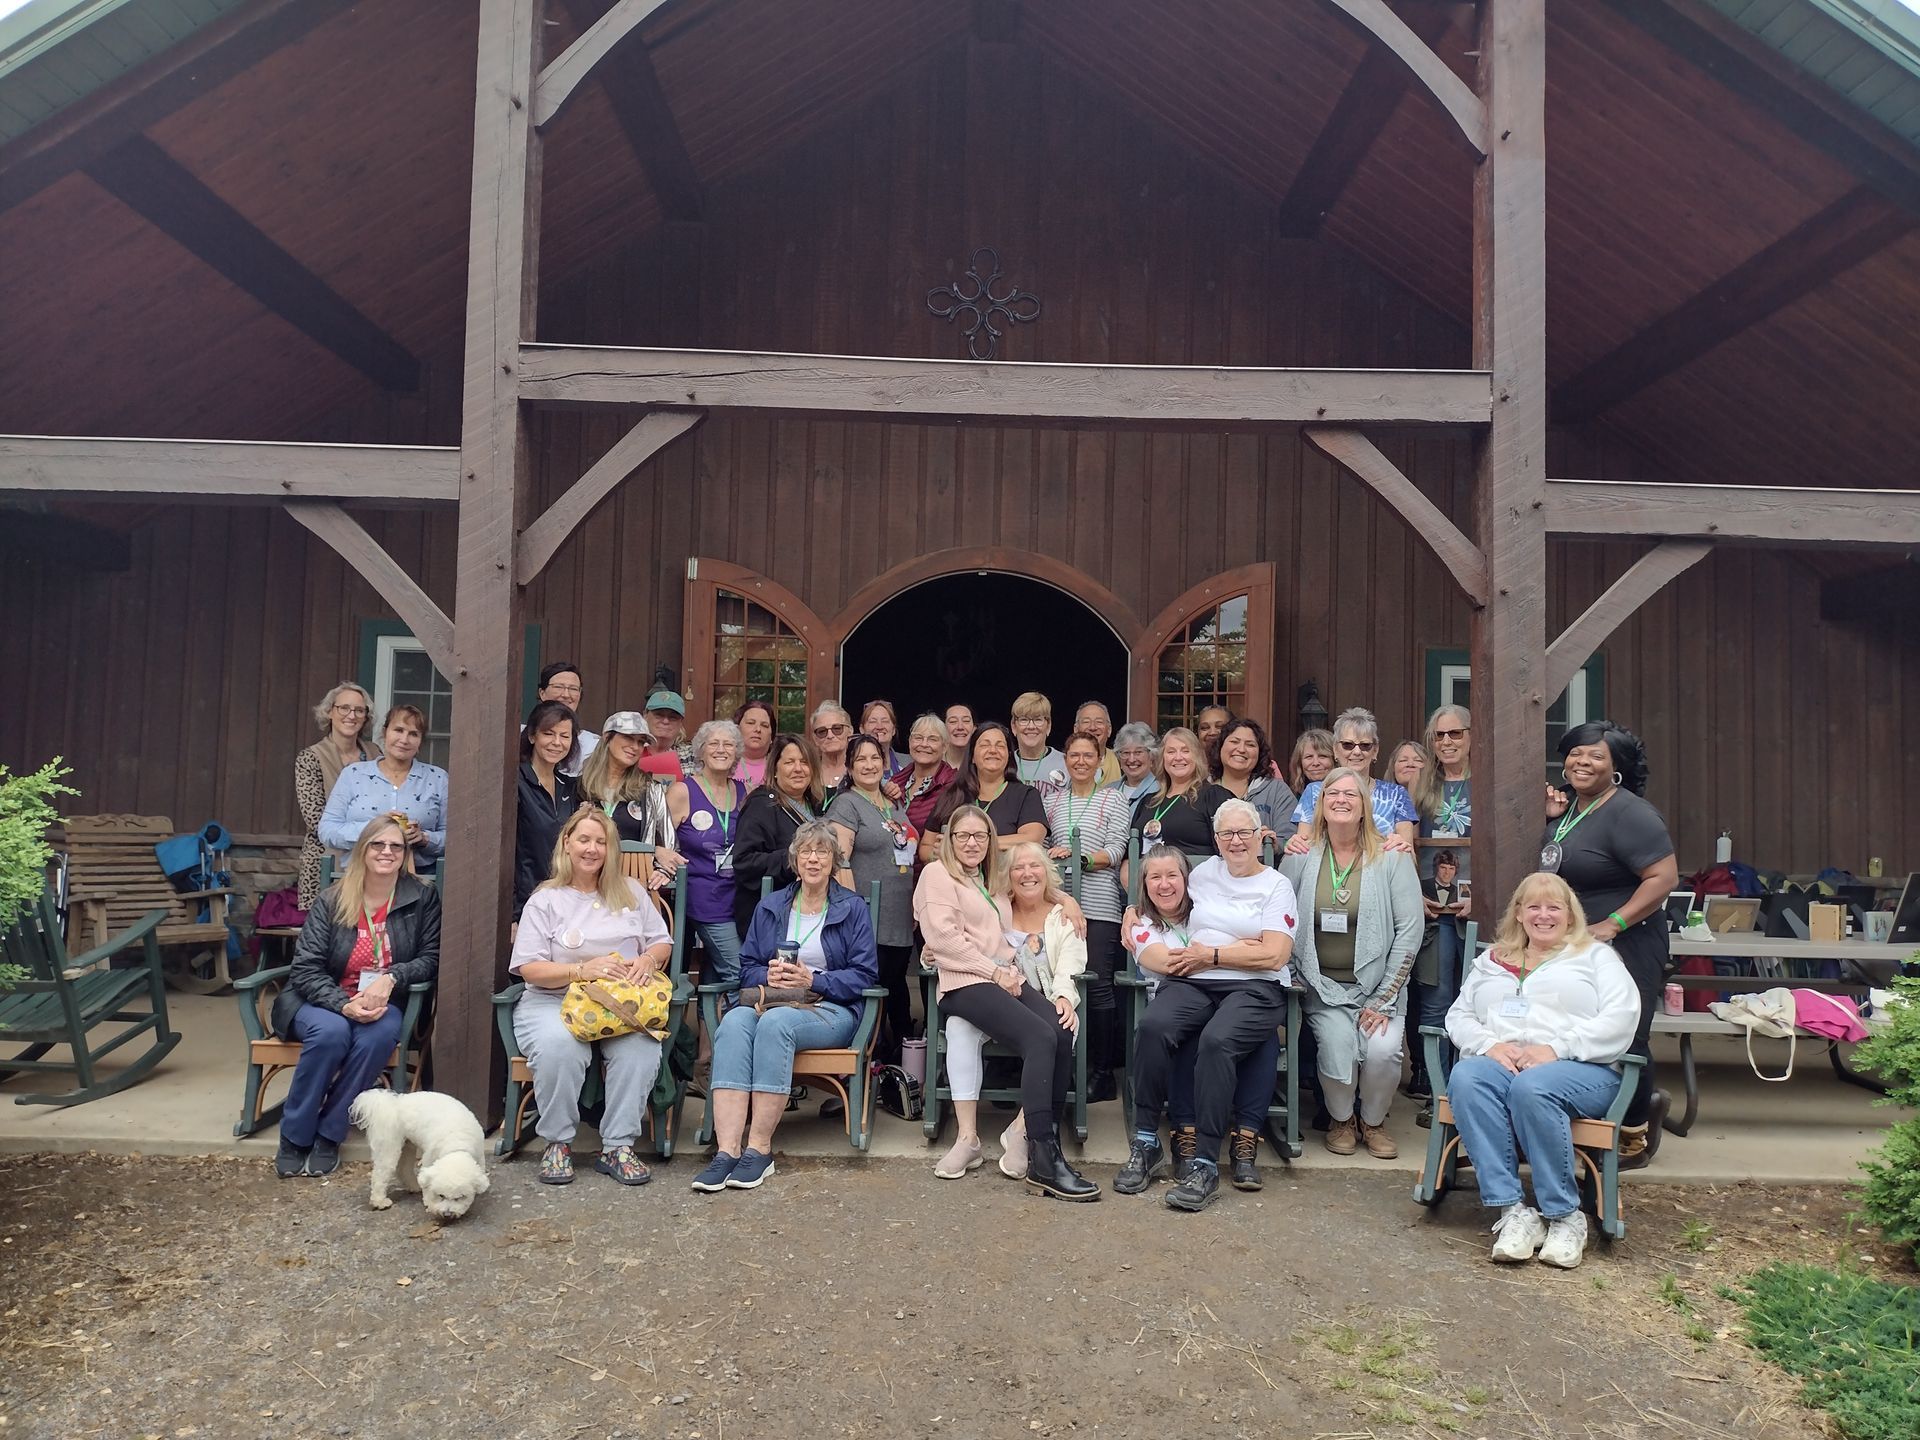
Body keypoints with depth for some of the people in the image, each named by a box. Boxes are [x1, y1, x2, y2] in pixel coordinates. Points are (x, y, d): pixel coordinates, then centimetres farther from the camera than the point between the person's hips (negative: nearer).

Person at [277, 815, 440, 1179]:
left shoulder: (423, 899, -1)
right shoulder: (331, 900, -2)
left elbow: (431, 958, -2)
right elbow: (305, 969, -6)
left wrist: (390, 978, -21)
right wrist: (345, 1005, -23)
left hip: (383, 1005, 0)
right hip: (325, 1001, 0)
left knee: (380, 1034, -33)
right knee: (330, 1032, -33)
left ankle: (329, 1136, -18)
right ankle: (294, 1137, -14)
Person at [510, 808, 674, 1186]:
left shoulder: (631, 893, 17)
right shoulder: (545, 900, 8)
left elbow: (663, 943, 17)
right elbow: (529, 968, -1)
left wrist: (648, 960, -8)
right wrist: (582, 970, -17)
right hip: (553, 1001, -1)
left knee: (642, 1045, -32)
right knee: (560, 1046, -36)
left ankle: (617, 1146, -20)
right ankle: (557, 1142, -15)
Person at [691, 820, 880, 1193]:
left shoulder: (852, 908, 9)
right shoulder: (770, 907, 20)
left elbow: (863, 973, 0)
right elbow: (747, 966, 16)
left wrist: (813, 981, -13)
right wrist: (768, 976, -7)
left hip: (831, 1010, -3)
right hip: (771, 1002, 3)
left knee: (775, 1022, -37)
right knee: (733, 1022, -33)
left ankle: (759, 1148, -33)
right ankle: (727, 1150, -41)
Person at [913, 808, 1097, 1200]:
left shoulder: (988, 882, 31)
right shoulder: (938, 874, 8)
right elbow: (944, 938, -5)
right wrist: (996, 972, -9)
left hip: (1005, 978, 7)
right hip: (965, 981, -7)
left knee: (1062, 1034, -24)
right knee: (1041, 1037, -29)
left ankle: (1044, 1139, -22)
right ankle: (1043, 1162, -30)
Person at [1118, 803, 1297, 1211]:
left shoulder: (1277, 885, 8)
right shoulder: (1202, 873, 19)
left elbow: (1275, 956, -4)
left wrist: (1212, 954, -4)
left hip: (1255, 989, -3)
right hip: (1192, 982, 3)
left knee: (1217, 1040, -35)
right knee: (1152, 1026, -29)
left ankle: (1205, 1163, -29)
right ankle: (1145, 1143, -18)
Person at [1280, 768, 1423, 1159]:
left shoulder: (1391, 857, -2)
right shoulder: (1302, 856, 1)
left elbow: (1411, 928, -5)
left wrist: (1384, 999, -9)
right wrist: (1293, 976, -13)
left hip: (1377, 984, 0)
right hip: (1323, 985, 0)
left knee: (1383, 1050, -25)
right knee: (1337, 1043, -25)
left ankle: (1373, 1121, 9)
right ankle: (1341, 1119, 8)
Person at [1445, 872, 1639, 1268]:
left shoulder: (1595, 956, 17)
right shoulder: (1491, 961, 28)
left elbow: (1621, 1018, 1)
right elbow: (1458, 1015, 18)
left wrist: (1555, 1048, -12)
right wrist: (1490, 1044, -5)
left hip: (1580, 1068, -3)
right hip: (1500, 1063, 3)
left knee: (1532, 1087, -39)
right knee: (1465, 1077, -34)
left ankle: (1565, 1216, -24)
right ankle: (1513, 1211, -34)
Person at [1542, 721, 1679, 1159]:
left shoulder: (1628, 813, -17)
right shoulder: (1570, 804, 8)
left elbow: (1664, 877, -22)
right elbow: (1556, 861, 22)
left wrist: (1612, 924, -24)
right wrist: (1553, 819, 3)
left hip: (1622, 948, -8)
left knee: (1619, 1043, 0)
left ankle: (1636, 1132, 23)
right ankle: (1646, 1106, 31)